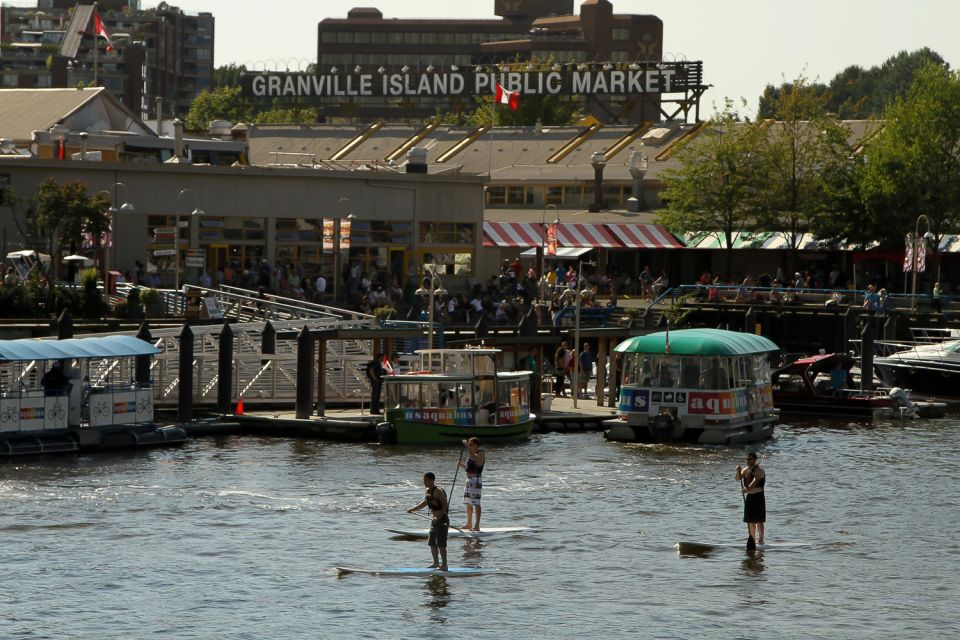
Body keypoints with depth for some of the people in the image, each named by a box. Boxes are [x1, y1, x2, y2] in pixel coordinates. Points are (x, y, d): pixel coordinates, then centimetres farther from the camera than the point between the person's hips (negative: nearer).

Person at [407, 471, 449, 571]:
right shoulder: (427, 491, 10)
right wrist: (412, 509, 17)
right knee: (431, 543, 13)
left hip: (442, 519, -9)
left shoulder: (438, 491, -17)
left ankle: (444, 565, -4)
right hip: (435, 520, 9)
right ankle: (436, 563, 23)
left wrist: (438, 517, -29)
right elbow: (424, 503, 25)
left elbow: (445, 506, -21)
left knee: (441, 544, -9)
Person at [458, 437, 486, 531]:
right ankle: (469, 524, 22)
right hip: (469, 479, 10)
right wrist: (462, 465, 6)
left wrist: (467, 446, -33)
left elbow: (473, 458, -32)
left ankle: (477, 526, -13)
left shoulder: (480, 454, -9)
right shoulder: (471, 454, 19)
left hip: (476, 480, -10)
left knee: (476, 504, -11)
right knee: (468, 503, 14)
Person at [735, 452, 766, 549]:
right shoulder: (746, 470, 14)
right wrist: (738, 471, -14)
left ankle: (761, 540, -7)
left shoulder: (759, 470, -11)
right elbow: (738, 479, 6)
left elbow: (755, 480, -28)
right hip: (749, 497, 8)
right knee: (751, 521, 10)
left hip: (758, 497, -8)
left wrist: (747, 489, -42)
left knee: (758, 520, -9)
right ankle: (753, 540, 16)